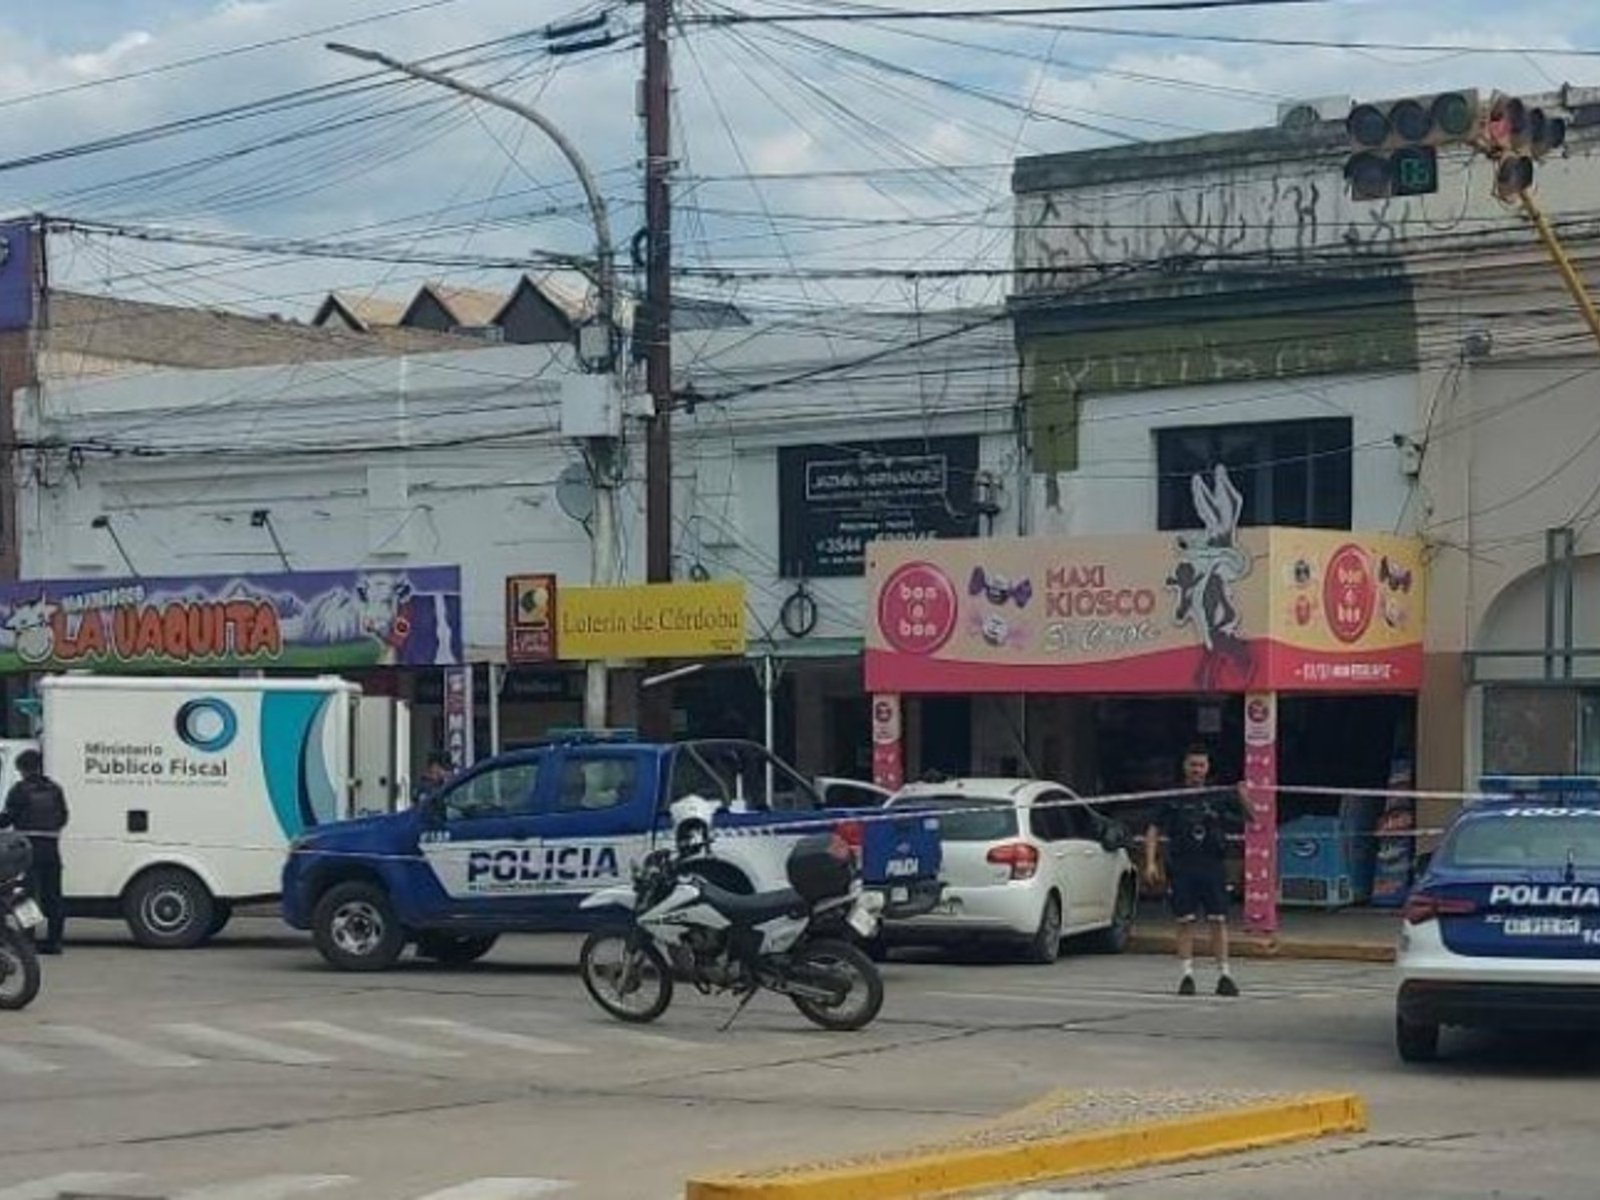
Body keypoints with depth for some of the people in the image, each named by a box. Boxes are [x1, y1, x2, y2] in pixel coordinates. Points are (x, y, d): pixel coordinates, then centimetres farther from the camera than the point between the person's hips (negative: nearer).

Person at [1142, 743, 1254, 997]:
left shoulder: (1219, 796, 8)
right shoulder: (1173, 798, 4)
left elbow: (1250, 819, 10)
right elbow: (1154, 831, 5)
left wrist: (1243, 798, -9)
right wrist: (1151, 863, -5)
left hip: (1213, 866, 1)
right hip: (1182, 867, -1)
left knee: (1219, 920, -2)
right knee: (1185, 921, -1)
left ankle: (1224, 974, 4)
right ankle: (1187, 974, 5)